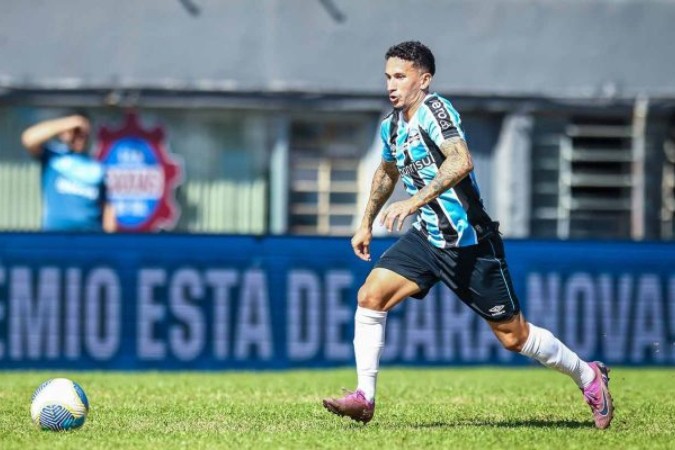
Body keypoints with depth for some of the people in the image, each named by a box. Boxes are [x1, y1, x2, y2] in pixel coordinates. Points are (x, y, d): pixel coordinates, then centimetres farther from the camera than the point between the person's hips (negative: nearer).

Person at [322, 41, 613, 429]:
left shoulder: (434, 110, -18)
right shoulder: (392, 125, 8)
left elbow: (461, 161, -35)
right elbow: (387, 172, 30)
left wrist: (415, 201, -43)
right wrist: (367, 223, 29)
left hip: (470, 244, -7)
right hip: (427, 238, 7)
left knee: (513, 336, 0)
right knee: (370, 296, -12)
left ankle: (589, 377, 21)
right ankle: (364, 398, -7)